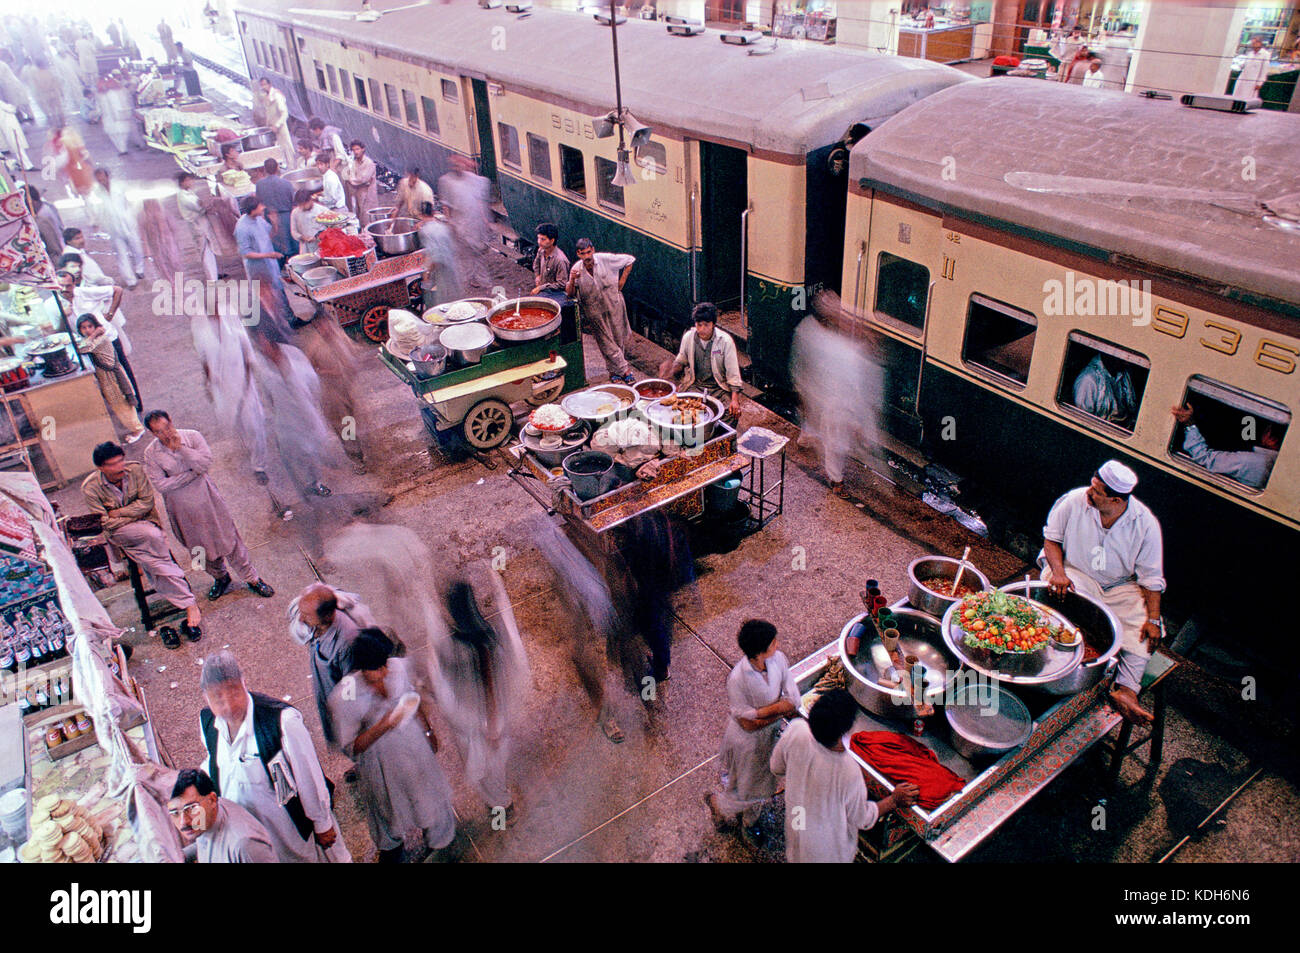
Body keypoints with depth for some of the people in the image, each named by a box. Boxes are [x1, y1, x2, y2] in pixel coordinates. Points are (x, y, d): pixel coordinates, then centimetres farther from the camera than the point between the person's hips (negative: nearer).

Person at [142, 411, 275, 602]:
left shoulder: (192, 436, -9)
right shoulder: (151, 453, -9)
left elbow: (206, 463, -19)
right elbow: (160, 484, -16)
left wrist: (181, 448, -24)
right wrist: (192, 473, -17)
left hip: (206, 498, -1)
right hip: (181, 508, 1)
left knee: (228, 538, 5)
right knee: (201, 546, 15)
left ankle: (252, 578, 17)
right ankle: (220, 578, 38)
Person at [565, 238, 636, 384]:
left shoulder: (605, 259, -15)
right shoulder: (576, 269, -11)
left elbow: (630, 260, -3)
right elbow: (570, 294, -10)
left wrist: (622, 281, -4)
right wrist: (572, 280, -30)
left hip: (614, 306, 0)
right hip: (595, 311, 0)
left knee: (619, 338, 9)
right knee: (606, 342, 5)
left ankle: (614, 370, 29)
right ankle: (625, 369, 18)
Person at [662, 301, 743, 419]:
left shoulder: (725, 341, -11)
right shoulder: (688, 337, -4)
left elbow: (733, 373, -9)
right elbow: (681, 361, 13)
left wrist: (735, 399, -19)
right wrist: (672, 370, -11)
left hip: (719, 387, -2)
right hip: (694, 385, 2)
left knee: (732, 412, -25)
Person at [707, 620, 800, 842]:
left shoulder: (779, 658, -21)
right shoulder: (737, 679, -35)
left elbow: (794, 702, -15)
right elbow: (748, 724, -25)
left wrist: (763, 711, -28)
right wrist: (781, 710, -22)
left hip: (771, 735, 5)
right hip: (746, 742, -5)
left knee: (762, 783, 26)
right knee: (744, 790, 15)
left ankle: (751, 820, 55)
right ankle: (717, 802, 49)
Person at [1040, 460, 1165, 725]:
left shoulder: (1145, 523, -13)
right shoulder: (1074, 501, -14)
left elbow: (1151, 577, -7)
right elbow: (1051, 538, 0)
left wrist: (1153, 619, -17)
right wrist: (1058, 572, -18)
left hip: (1121, 586, 1)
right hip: (1076, 574, -1)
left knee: (1145, 631, -23)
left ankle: (1125, 690, -29)